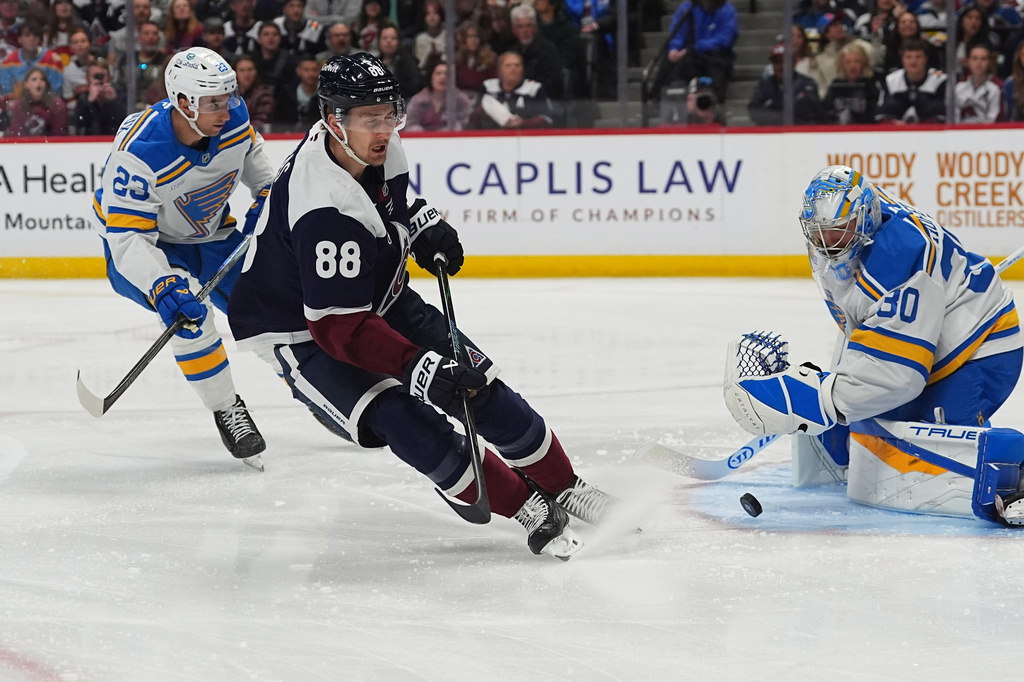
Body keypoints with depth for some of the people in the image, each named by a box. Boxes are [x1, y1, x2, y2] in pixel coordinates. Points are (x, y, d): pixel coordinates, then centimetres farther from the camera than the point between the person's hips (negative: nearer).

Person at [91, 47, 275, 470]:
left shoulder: (233, 118, -18)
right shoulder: (138, 153, -37)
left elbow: (250, 151, 9)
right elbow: (127, 236, -36)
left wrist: (268, 194, -4)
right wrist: (161, 286, -49)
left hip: (211, 231, 6)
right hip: (142, 245, -6)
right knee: (187, 311, -31)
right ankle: (225, 409, -14)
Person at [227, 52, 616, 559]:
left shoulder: (379, 147, -11)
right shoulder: (325, 210, -37)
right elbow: (340, 328, -38)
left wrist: (421, 223, 0)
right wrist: (420, 368, -44)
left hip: (380, 299, 8)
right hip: (303, 332, -8)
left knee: (479, 387, -1)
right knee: (399, 419, -26)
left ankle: (563, 487, 16)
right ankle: (528, 509, -15)